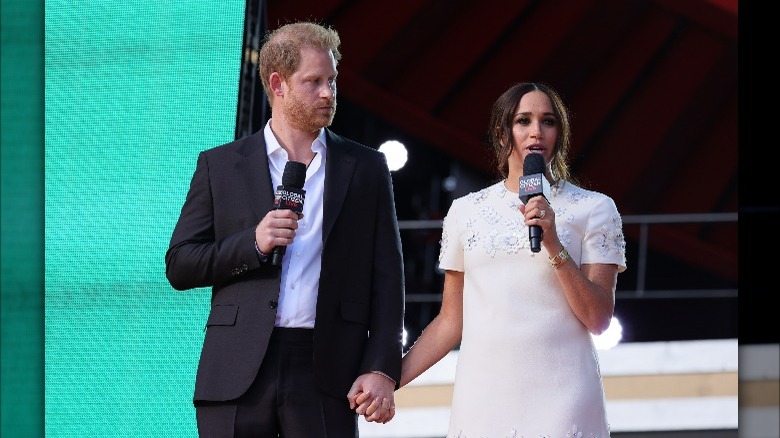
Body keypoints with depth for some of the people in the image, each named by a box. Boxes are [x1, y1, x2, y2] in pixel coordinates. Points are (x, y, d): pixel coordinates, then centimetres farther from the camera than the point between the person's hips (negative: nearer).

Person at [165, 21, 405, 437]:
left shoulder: (366, 168, 12)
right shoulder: (221, 165, 11)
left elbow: (386, 278, 8)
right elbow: (179, 266, 8)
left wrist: (382, 369, -4)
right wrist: (252, 244, -9)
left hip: (327, 371, 0)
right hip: (239, 373, 0)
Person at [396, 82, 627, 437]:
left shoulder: (593, 208, 3)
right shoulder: (465, 211, 10)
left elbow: (598, 319, -4)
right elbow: (451, 322, 13)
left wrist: (554, 245, -14)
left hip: (559, 394, -2)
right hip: (481, 392, 2)